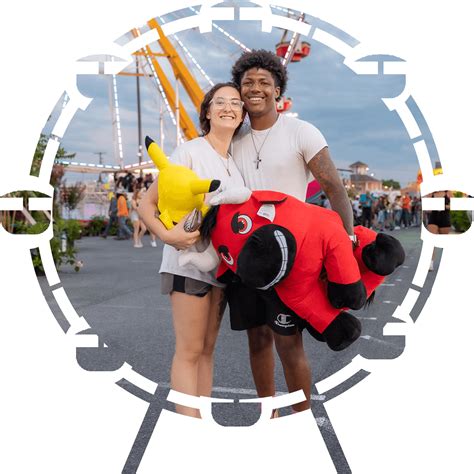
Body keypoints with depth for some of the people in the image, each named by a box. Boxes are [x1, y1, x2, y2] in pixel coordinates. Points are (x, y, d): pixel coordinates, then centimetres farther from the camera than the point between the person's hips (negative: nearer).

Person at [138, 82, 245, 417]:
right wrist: (167, 235, -29)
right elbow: (147, 204, -11)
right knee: (190, 351, -5)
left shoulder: (237, 161, 10)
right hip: (190, 260, -7)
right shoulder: (190, 152, -9)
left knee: (207, 349, 13)